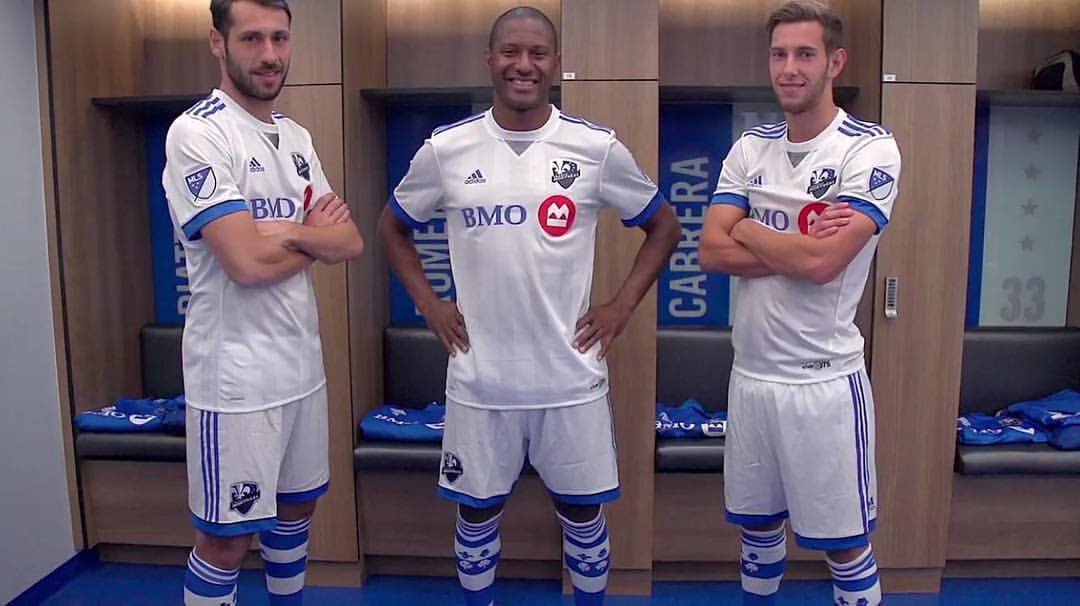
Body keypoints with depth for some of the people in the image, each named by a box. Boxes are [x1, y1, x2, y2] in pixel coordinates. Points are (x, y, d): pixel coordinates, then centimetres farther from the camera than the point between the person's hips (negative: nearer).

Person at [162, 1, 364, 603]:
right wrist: (318, 235, -4)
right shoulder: (197, 132, -13)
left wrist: (288, 232, -15)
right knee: (227, 537, 6)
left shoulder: (298, 137, 10)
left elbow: (351, 243, 3)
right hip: (237, 375, -7)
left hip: (303, 362, 8)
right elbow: (248, 262, -23)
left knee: (297, 506, 22)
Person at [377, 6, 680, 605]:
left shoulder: (597, 148, -4)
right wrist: (428, 303, 2)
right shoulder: (446, 149, -2)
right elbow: (392, 226, 13)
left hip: (571, 374, 0)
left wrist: (622, 305, -1)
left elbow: (664, 225, 8)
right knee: (477, 510, 16)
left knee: (583, 510, 15)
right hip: (480, 376, 1)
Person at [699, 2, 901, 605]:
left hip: (825, 380, -5)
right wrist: (801, 244, -14)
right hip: (751, 372, 5)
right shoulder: (750, 148, 6)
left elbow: (821, 262, -22)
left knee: (846, 545, 9)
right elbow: (712, 252, -4)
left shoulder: (871, 148, -10)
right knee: (759, 524, 20)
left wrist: (747, 228, -7)